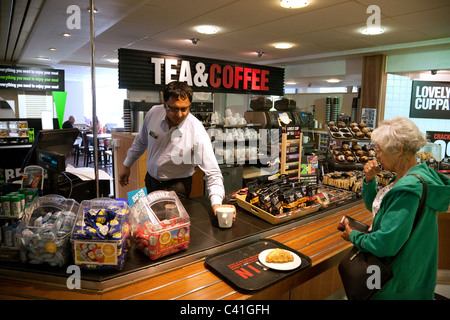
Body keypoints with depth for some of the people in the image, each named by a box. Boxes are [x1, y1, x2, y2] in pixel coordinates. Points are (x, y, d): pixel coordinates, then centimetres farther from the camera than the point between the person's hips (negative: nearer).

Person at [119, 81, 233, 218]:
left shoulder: (197, 132, -29)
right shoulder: (153, 113, -15)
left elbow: (212, 173, -30)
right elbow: (141, 141, 5)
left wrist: (216, 204, -44)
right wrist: (127, 165, 14)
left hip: (176, 187, -5)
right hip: (151, 179, 5)